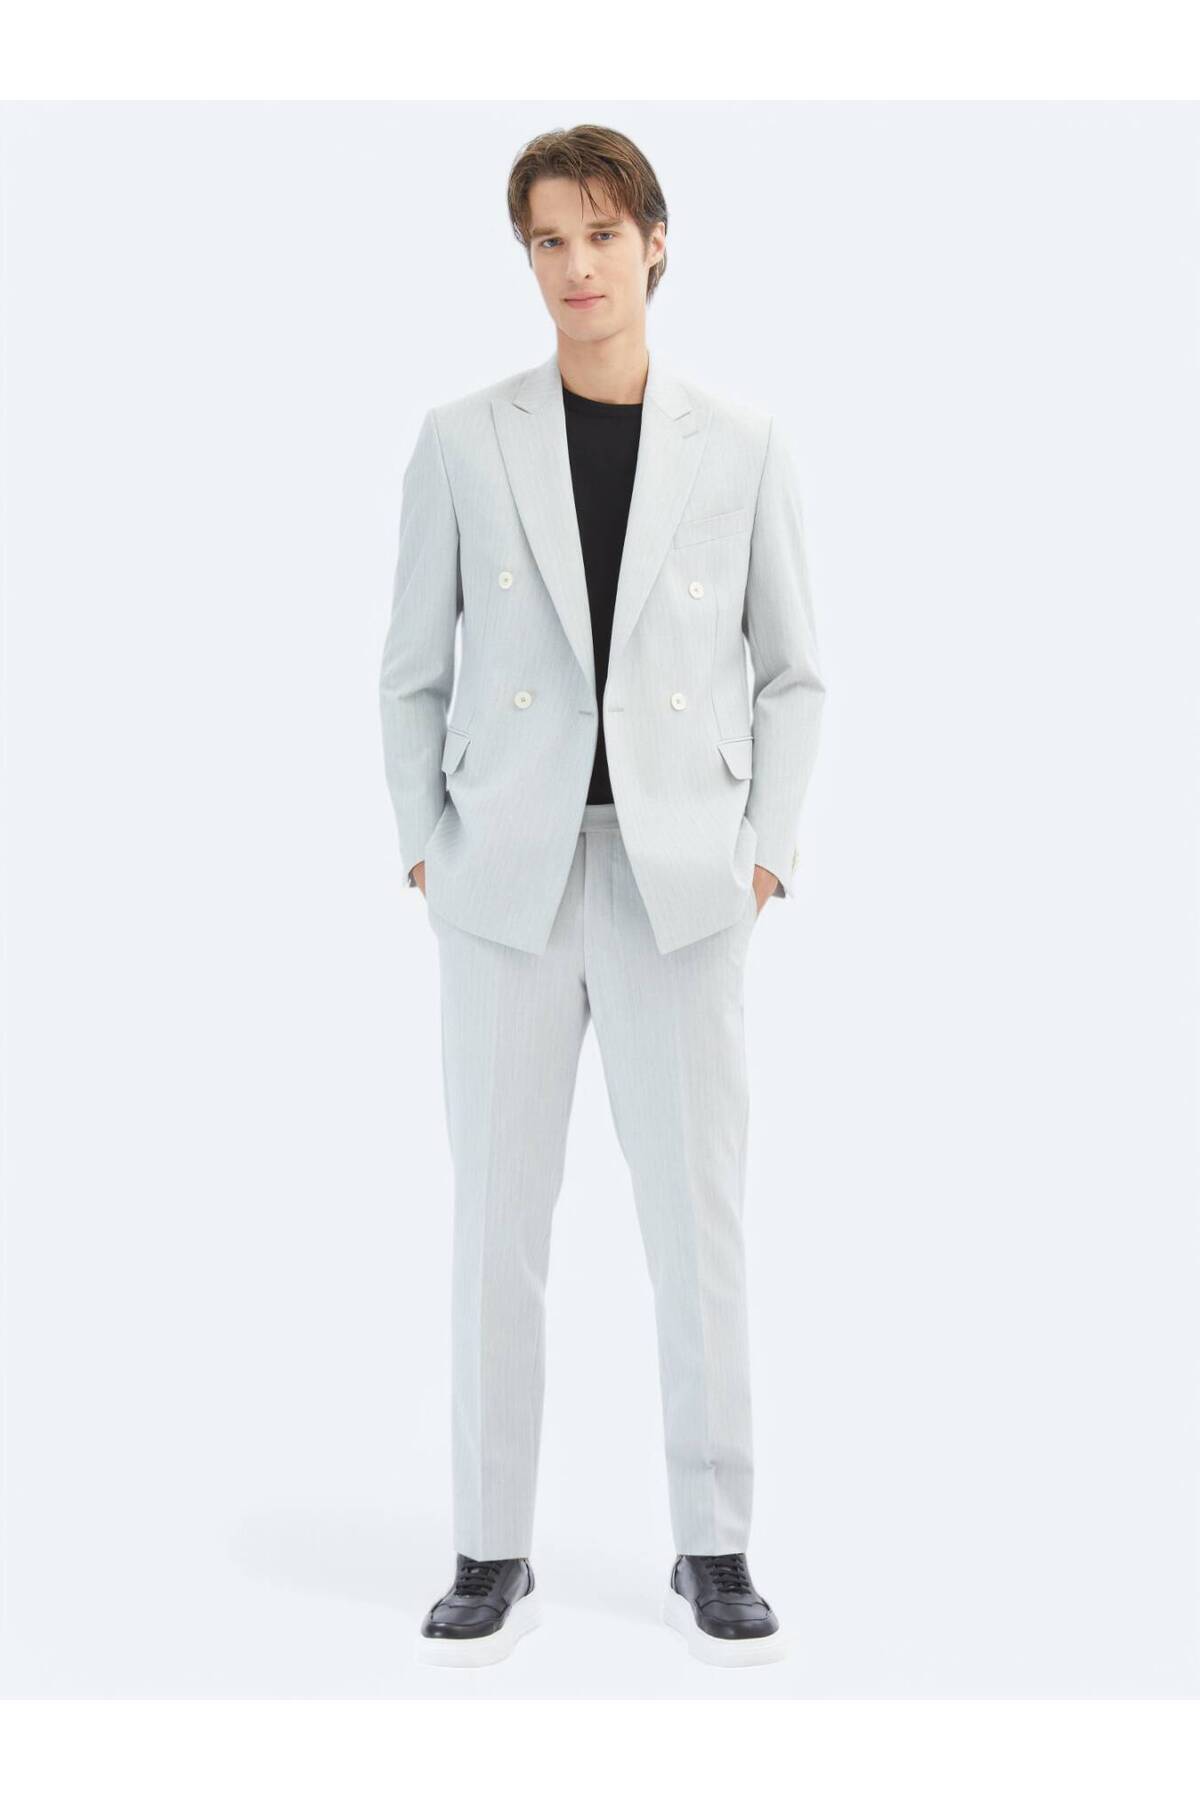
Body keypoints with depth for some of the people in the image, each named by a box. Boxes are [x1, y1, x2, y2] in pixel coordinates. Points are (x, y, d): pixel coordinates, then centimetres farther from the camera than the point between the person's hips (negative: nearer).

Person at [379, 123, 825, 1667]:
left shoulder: (740, 449, 4)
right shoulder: (464, 441, 4)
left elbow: (793, 672, 9)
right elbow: (413, 670, 9)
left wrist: (767, 851, 0)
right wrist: (425, 848, 1)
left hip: (679, 884, 0)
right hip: (509, 882, 0)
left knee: (699, 1213, 1)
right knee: (496, 1215, 3)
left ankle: (713, 1551, 15)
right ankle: (493, 1553, 14)